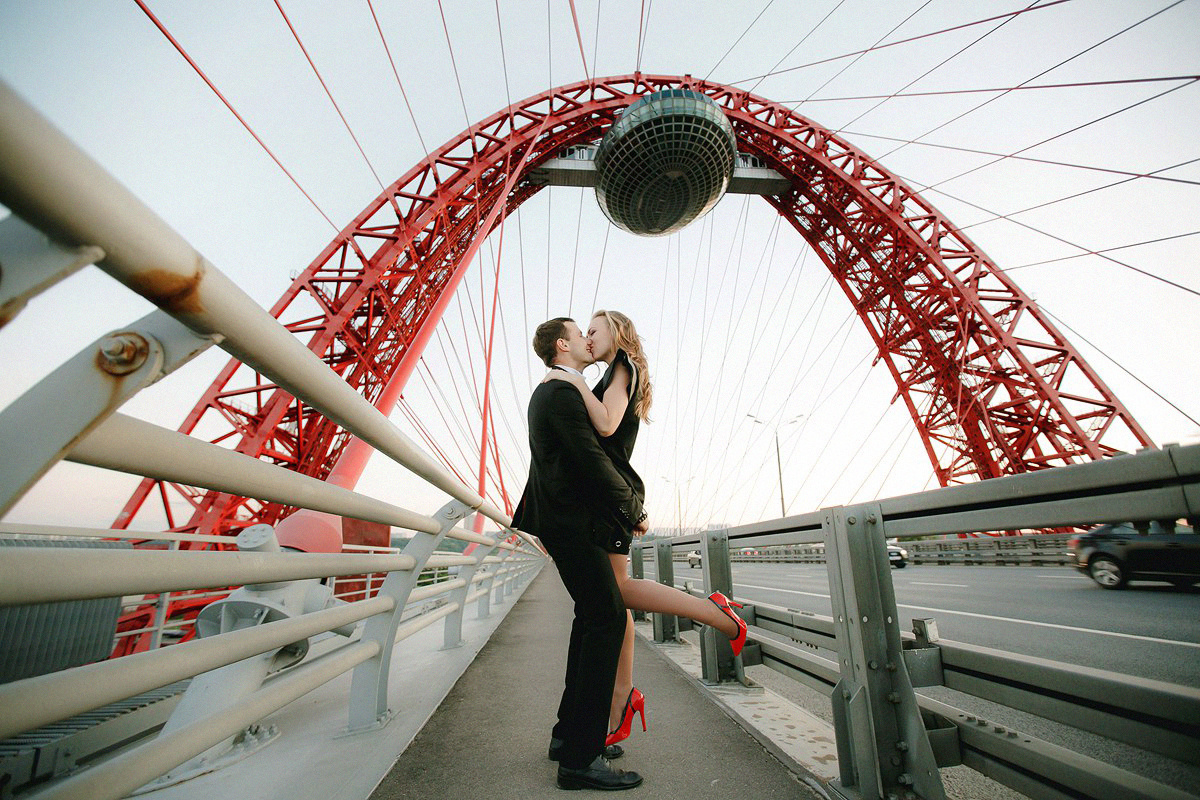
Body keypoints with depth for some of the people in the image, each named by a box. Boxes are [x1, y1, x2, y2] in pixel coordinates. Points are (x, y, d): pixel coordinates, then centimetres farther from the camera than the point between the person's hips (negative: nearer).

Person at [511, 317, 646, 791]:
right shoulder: (562, 393, -14)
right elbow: (593, 460, -21)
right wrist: (634, 510, -9)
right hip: (573, 522, -11)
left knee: (591, 618, 16)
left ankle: (568, 734, 26)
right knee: (607, 618, -9)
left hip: (567, 519, 11)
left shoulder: (551, 392, 20)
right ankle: (580, 757, -1)